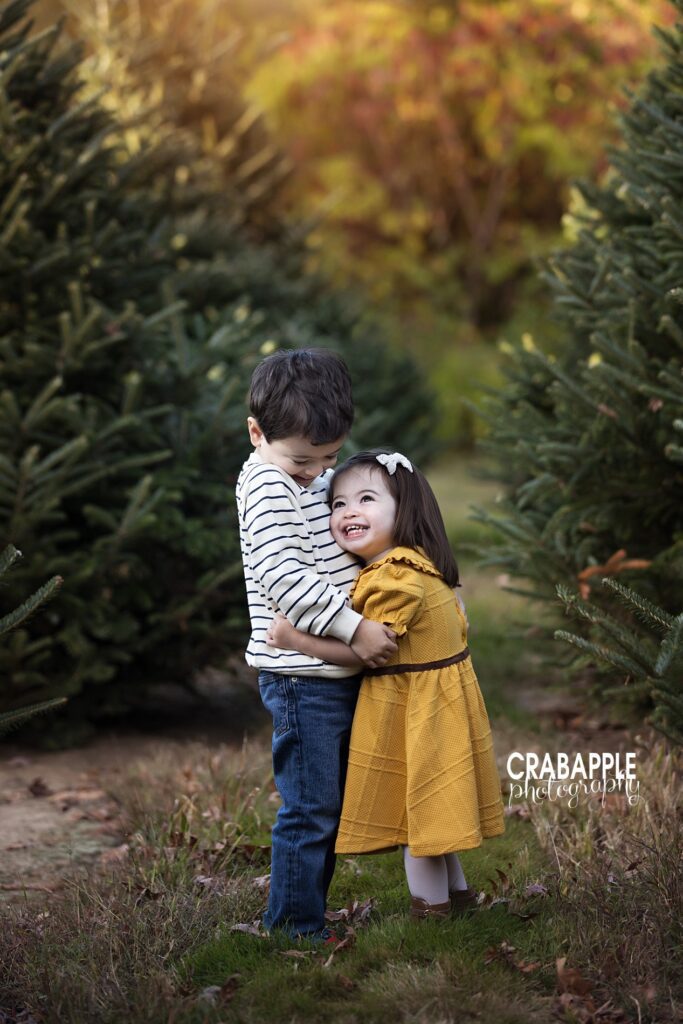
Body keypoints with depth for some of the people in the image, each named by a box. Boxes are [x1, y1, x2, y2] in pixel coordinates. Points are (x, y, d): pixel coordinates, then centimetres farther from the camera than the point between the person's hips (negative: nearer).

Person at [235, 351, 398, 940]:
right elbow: (282, 575, -23)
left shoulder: (315, 478, 13)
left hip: (336, 674, 9)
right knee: (309, 811, -5)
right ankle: (294, 930, 3)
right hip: (301, 676, -9)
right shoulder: (267, 485, -14)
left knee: (329, 806, 16)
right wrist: (353, 626, -23)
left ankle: (309, 920, 25)